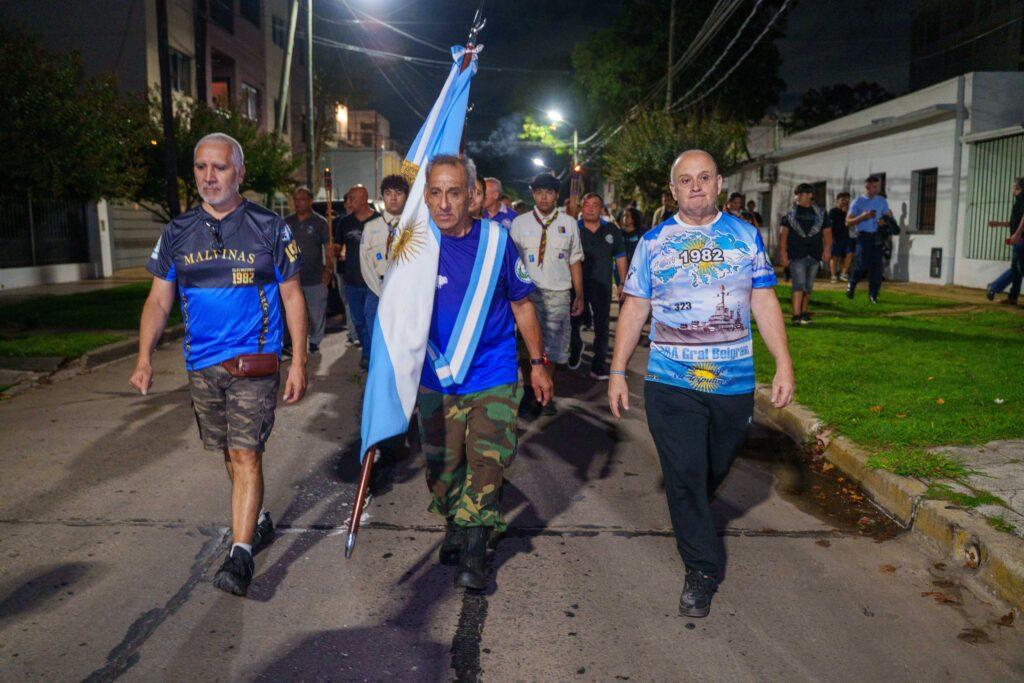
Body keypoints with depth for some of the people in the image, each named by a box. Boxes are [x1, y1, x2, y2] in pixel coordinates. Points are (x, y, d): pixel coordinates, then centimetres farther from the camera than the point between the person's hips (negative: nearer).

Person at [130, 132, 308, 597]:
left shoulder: (269, 228, -2)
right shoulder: (178, 233, 7)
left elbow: (292, 297, 0)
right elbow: (159, 300, 8)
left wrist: (298, 362, -6)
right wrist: (144, 358, -6)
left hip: (254, 365, -4)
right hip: (201, 366, 4)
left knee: (246, 457, -9)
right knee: (230, 455, 16)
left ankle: (240, 554, -5)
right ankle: (258, 522, 37)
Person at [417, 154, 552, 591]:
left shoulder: (496, 240, -7)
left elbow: (521, 304, 5)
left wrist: (537, 363, 9)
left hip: (493, 377, -1)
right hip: (436, 379, 1)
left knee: (488, 460, -7)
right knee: (442, 463, 12)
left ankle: (472, 553, 6)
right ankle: (454, 526, 38)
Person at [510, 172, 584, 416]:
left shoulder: (569, 223, 9)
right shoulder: (519, 223, 5)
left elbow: (575, 261, 9)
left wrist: (580, 295, 6)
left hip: (558, 294, 1)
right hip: (527, 293, -1)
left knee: (553, 348, 5)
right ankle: (529, 393, 19)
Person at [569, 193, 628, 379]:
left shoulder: (612, 231, 5)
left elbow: (620, 258, 9)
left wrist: (623, 283, 4)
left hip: (602, 286, 1)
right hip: (577, 284, -1)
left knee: (601, 327, 3)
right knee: (573, 323, 7)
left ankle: (598, 365, 10)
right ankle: (576, 349, 37)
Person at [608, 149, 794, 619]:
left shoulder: (746, 236, 6)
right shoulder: (654, 242, 4)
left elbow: (764, 303, 6)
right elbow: (634, 310, 4)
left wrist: (784, 364, -3)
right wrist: (617, 372, 0)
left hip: (734, 382, 2)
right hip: (671, 383, -1)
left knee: (715, 470, 17)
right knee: (684, 476, -2)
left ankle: (692, 520, 47)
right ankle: (701, 571, 13)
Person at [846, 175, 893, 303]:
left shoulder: (882, 201, 12)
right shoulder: (858, 202, 1)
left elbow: (888, 217, 14)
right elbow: (848, 222, -3)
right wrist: (863, 217, -18)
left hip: (878, 237, 4)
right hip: (864, 236, -3)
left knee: (877, 266, -2)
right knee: (863, 265, -9)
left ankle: (873, 295, 5)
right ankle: (851, 284, 19)